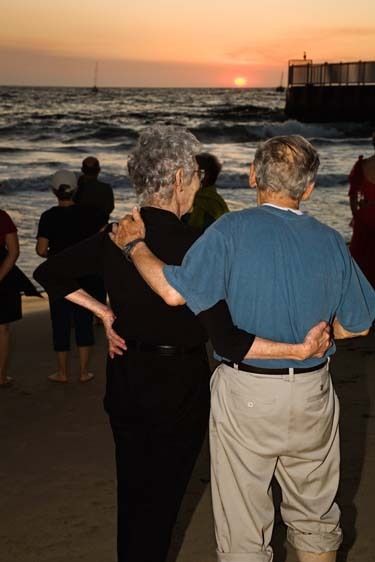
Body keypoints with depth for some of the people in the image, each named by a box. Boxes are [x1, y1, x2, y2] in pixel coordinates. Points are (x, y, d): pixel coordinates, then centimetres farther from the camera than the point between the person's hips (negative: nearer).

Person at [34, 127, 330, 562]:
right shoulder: (191, 245, -23)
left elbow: (48, 274, 6)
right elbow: (226, 339, -27)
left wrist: (104, 313, 7)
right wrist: (301, 350, -27)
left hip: (125, 384, 6)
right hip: (178, 389, -6)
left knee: (131, 494, 21)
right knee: (161, 500, 12)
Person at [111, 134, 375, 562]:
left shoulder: (232, 230, -13)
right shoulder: (331, 241, 0)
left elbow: (175, 291, -20)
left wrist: (133, 244, -5)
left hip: (245, 394, -3)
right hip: (313, 396, 3)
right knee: (315, 518, 21)